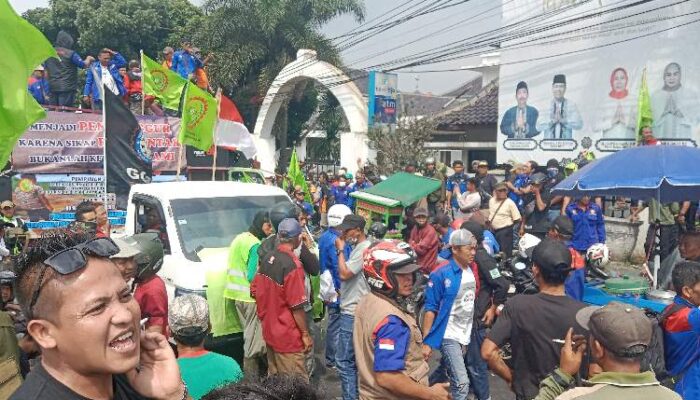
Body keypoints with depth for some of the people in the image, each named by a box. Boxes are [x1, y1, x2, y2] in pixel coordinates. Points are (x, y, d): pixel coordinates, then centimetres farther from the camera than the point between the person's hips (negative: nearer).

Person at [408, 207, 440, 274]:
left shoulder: (430, 231, -18)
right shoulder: (415, 228, 6)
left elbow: (421, 249, -21)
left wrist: (413, 244, -5)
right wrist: (417, 245, -14)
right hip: (418, 262, 7)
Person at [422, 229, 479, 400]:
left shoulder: (473, 270, 2)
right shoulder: (441, 274, -15)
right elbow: (430, 309, -13)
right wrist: (426, 342, -15)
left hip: (466, 335, 6)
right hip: (449, 335, -6)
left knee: (443, 374, 19)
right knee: (462, 383, -11)